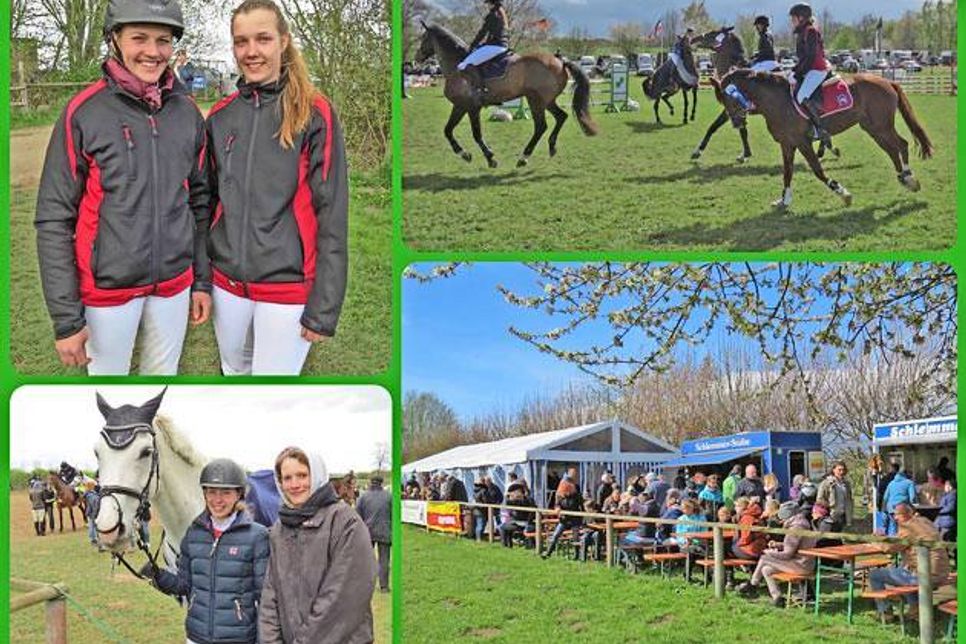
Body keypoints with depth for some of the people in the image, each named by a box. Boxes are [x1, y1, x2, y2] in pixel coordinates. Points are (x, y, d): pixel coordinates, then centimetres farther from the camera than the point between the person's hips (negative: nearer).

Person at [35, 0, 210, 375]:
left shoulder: (188, 113, 2)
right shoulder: (83, 114, -11)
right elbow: (54, 220, -10)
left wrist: (202, 280, 10)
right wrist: (66, 318, -12)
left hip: (174, 285, 4)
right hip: (108, 288, -4)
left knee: (164, 373, 17)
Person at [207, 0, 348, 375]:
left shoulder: (315, 116, -8)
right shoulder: (220, 116, 6)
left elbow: (332, 217, -10)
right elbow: (209, 200, 15)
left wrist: (324, 306, -13)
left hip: (287, 287, -5)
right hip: (227, 281, 5)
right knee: (233, 370, 18)